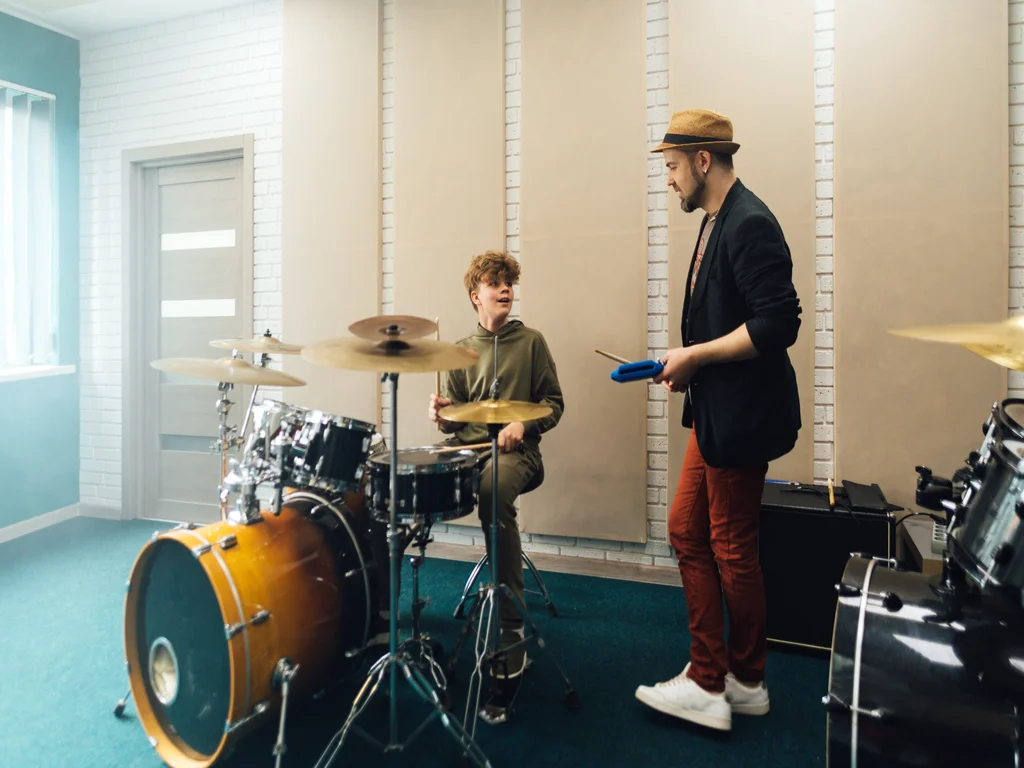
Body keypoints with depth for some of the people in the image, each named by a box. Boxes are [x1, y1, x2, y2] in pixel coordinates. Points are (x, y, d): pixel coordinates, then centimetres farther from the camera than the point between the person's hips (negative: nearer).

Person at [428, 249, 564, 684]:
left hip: (515, 450, -4)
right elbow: (457, 418, 14)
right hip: (466, 447, 4)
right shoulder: (462, 350, 15)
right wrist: (442, 413, -9)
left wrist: (523, 424, -14)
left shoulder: (530, 341, 7)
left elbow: (553, 403, 5)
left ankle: (510, 628, -27)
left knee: (494, 492, -37)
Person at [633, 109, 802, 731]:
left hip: (742, 417, -10)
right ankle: (709, 679, 26)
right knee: (687, 531, 13)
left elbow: (778, 324, -24)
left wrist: (696, 355, -18)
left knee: (732, 550, 4)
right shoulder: (718, 220, 14)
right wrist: (687, 364, 9)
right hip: (715, 411, 10)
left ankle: (745, 683, 27)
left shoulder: (750, 223, -17)